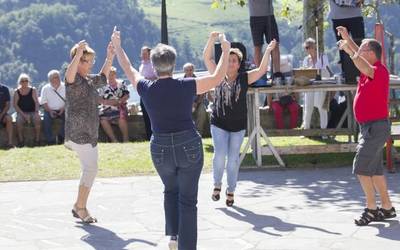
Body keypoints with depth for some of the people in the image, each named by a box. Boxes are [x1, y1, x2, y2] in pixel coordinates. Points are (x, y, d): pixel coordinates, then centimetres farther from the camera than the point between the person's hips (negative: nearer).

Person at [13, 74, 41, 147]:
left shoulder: (33, 90, 7)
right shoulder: (17, 92, 5)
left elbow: (36, 102, 0)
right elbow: (15, 105, -2)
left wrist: (36, 112, -17)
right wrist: (23, 114, -14)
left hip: (32, 112, 0)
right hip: (21, 112, 0)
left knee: (37, 119, -32)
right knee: (19, 120, -32)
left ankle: (37, 140, -28)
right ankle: (21, 141, -28)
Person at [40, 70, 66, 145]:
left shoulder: (65, 87, 4)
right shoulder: (45, 88, 4)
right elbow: (44, 102, 1)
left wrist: (63, 108, -15)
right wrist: (50, 111, -15)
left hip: (62, 110, 0)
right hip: (50, 110, 0)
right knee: (46, 119, -31)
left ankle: (61, 137, -17)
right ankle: (50, 141, -25)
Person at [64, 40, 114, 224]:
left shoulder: (89, 80, 16)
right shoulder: (74, 79, -11)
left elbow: (102, 78, 35)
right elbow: (69, 74, -36)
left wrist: (109, 58, 21)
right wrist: (78, 53, -52)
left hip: (89, 132, 10)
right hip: (78, 132, -10)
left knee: (89, 169, 13)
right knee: (90, 168, -12)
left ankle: (79, 207, 23)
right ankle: (80, 207, -4)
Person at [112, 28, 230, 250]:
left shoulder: (146, 89, -6)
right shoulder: (186, 86, -10)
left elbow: (129, 70, 13)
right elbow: (217, 77, 2)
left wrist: (117, 46, 28)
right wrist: (225, 50, 15)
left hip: (161, 150, 2)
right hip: (189, 146, -2)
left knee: (170, 191, 28)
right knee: (188, 200, 6)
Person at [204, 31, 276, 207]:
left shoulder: (245, 78, 0)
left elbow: (262, 70, -9)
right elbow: (207, 59, -5)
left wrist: (268, 52, -19)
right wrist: (211, 40, -16)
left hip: (238, 126, 1)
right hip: (219, 124, -1)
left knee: (233, 159, 6)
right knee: (220, 154, -12)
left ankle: (230, 191, 18)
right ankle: (217, 185, 10)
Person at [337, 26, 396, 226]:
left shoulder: (380, 71, -17)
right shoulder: (370, 70, 10)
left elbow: (360, 63, -34)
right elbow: (357, 56, 28)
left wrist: (348, 49, -21)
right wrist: (347, 37, 21)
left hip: (376, 127, -10)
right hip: (369, 127, 10)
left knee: (361, 168, -11)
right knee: (375, 170, 14)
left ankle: (371, 209, -7)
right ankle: (387, 208, 20)